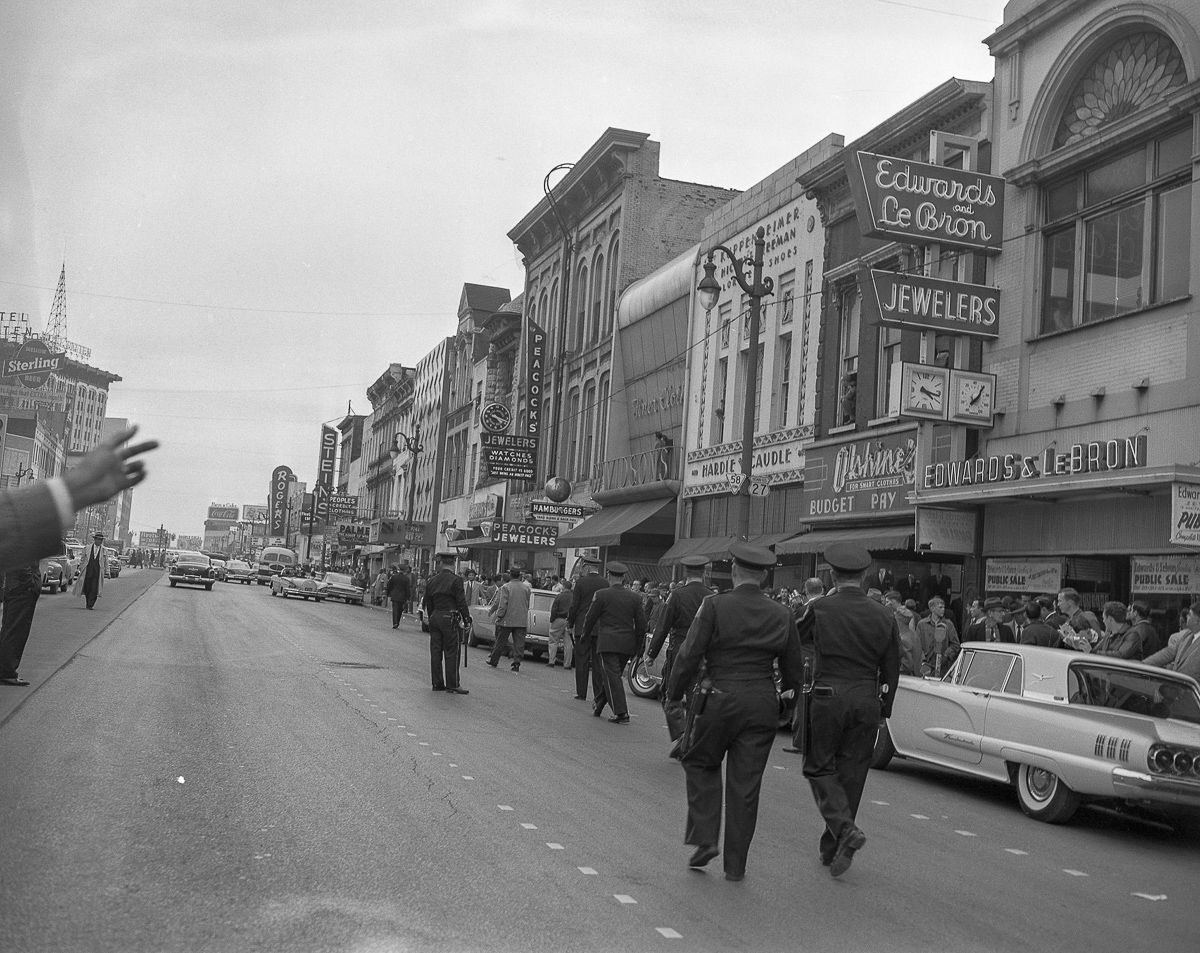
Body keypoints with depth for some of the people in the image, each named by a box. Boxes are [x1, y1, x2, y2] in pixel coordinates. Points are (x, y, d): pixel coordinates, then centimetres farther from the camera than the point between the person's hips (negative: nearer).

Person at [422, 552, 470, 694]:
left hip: (435, 618, 6)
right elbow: (461, 602, -11)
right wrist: (466, 619, -3)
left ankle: (437, 683, 12)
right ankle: (452, 685, -3)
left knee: (435, 652, 9)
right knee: (451, 652, -3)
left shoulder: (432, 581, 9)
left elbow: (427, 603, 15)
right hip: (449, 618, -6)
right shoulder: (456, 580, -9)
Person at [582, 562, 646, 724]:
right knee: (611, 676, 17)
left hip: (608, 642, -5)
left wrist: (585, 635, 19)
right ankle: (599, 705, 29)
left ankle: (621, 713, -11)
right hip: (627, 644, 5)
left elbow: (590, 618, 1)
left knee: (612, 676, -4)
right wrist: (637, 647, 15)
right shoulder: (635, 597, 5)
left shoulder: (601, 595, -6)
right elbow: (641, 625, 7)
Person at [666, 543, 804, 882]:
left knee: (701, 764, 19)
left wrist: (674, 694, 3)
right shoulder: (782, 615, 4)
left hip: (720, 698, -3)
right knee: (746, 784, 8)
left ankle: (704, 839, 8)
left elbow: (690, 655, -9)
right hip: (763, 703, 3)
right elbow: (794, 669, 11)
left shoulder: (715, 606, -8)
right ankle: (735, 864, 15)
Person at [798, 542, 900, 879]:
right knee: (851, 773, 12)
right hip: (867, 701, 3)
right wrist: (884, 710, 18)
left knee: (819, 767, 10)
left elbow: (797, 640, 11)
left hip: (828, 697, -3)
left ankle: (845, 828, -12)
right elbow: (891, 671, 8)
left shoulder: (820, 609, -7)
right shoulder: (884, 617, 2)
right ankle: (832, 849, 19)